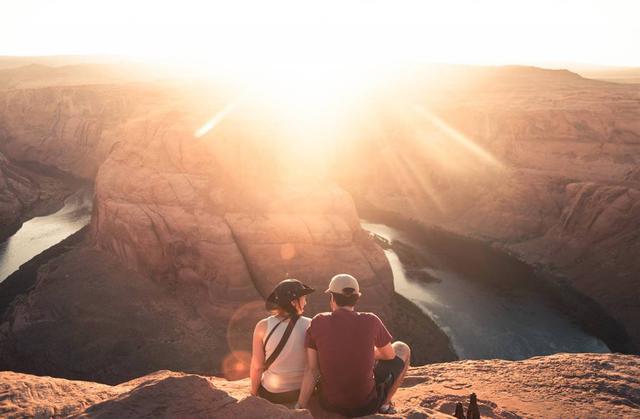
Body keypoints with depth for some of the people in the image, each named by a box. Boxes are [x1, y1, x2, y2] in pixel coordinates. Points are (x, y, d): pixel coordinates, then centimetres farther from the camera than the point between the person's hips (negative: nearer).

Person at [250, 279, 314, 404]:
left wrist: (254, 393, 4)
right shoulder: (310, 326, -14)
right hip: (303, 393, 1)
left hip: (271, 394, -1)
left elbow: (257, 367, -13)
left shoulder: (263, 326, -17)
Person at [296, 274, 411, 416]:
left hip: (330, 404, 2)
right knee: (402, 349, 18)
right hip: (366, 405, -2)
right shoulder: (371, 321, -14)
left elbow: (311, 370, -12)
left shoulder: (318, 323, -10)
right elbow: (390, 355, 3)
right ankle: (385, 404, 18)